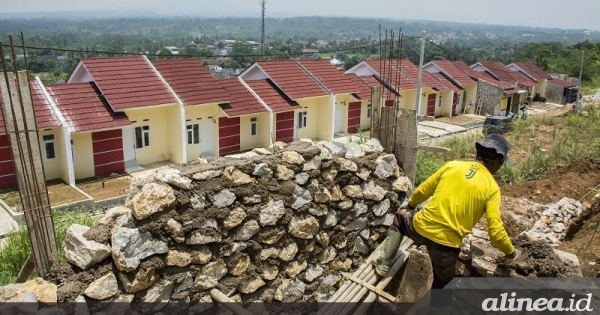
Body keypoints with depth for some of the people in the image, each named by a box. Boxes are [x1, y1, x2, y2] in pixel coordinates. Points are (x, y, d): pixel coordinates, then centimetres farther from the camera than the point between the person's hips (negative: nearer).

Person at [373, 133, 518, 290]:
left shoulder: (452, 165, 4)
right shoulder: (492, 188, -2)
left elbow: (423, 191, 13)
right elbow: (495, 231, -5)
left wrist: (410, 204, 33)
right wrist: (510, 252, 14)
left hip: (421, 227, 2)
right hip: (447, 242, -2)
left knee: (400, 217, 34)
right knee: (442, 282, 25)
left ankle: (383, 262, 29)